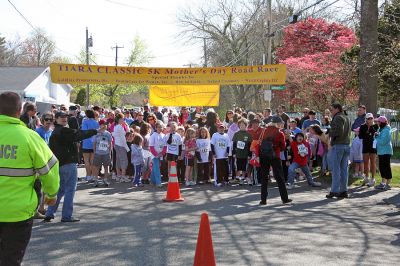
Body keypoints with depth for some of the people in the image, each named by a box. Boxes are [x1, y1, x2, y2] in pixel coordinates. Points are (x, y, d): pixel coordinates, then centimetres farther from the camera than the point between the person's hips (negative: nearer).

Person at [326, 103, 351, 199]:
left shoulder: (338, 118, -10)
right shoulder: (347, 118, 17)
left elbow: (338, 131, -21)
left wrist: (330, 133, -4)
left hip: (337, 145, -8)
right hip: (346, 145, 8)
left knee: (335, 169, -5)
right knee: (344, 169, 8)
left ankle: (334, 191, -4)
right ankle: (344, 190, 9)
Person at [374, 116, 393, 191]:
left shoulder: (386, 131, -17)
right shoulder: (381, 129, 13)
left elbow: (383, 141, -24)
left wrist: (377, 136, -10)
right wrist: (377, 136, 0)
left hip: (386, 152, -10)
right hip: (381, 151, 10)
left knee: (386, 167, -6)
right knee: (381, 167, 13)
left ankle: (388, 184, -2)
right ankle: (383, 183, 20)